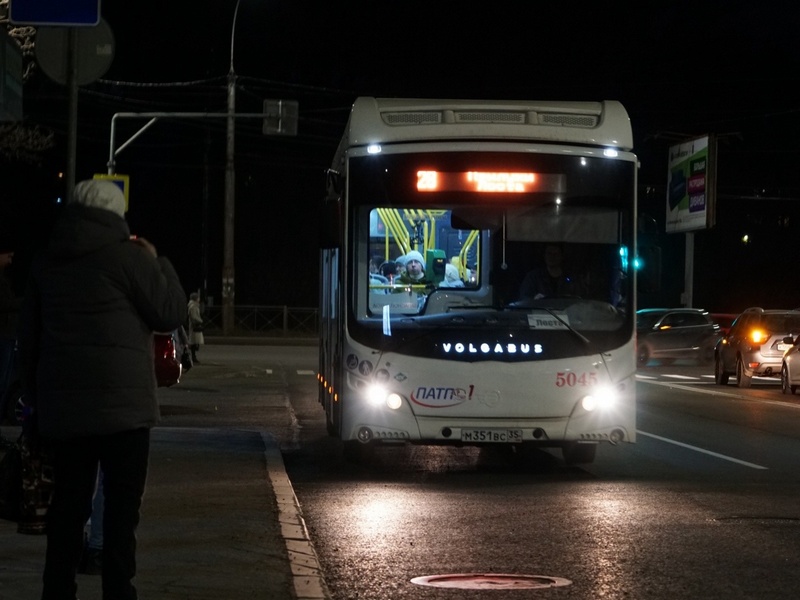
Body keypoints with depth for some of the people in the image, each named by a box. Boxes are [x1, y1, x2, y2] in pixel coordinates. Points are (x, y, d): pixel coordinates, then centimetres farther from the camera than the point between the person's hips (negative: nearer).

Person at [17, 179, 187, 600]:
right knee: (121, 508, -1)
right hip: (121, 403, -5)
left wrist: (37, 400, 20)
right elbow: (171, 313, -2)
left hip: (61, 404, 5)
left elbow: (29, 338, 16)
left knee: (67, 506, 9)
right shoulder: (126, 255, -7)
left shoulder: (46, 262, 13)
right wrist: (157, 263, 10)